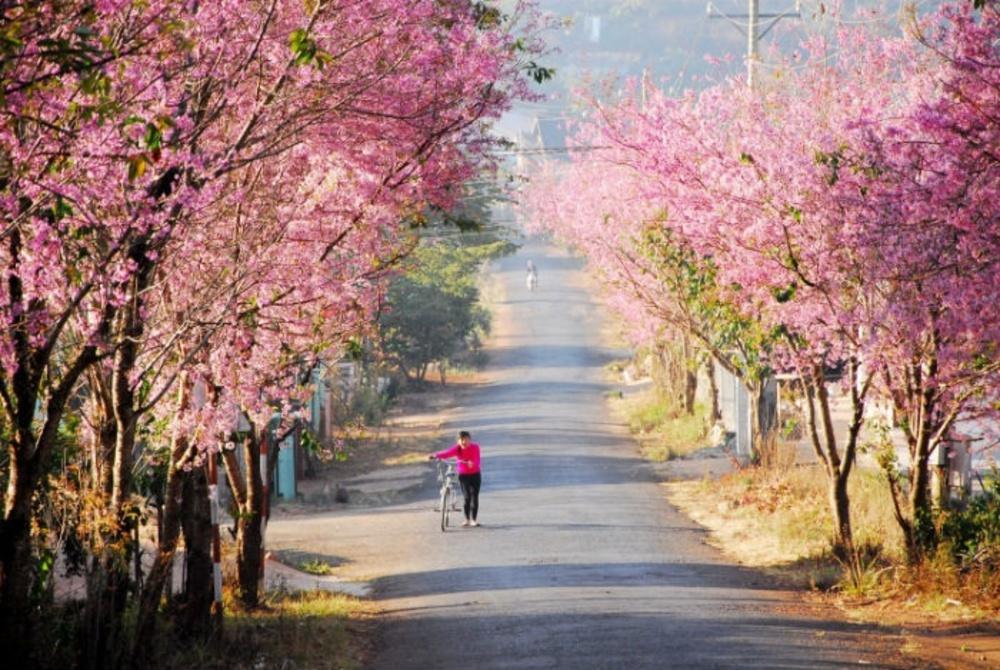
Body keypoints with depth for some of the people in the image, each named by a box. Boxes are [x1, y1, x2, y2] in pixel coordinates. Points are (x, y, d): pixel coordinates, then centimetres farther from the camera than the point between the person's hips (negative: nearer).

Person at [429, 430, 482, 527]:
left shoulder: (475, 447, -15)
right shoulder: (457, 448, -13)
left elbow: (476, 460, -28)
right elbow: (447, 453, -30)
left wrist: (472, 464, -52)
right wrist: (435, 455, -49)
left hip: (475, 474, 0)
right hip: (463, 475, 0)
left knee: (474, 496, -1)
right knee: (467, 497, -5)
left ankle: (474, 519, 8)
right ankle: (467, 519, 7)